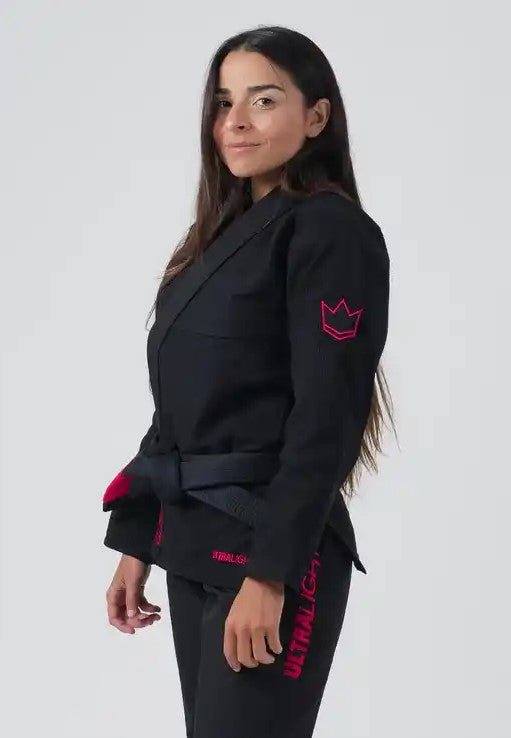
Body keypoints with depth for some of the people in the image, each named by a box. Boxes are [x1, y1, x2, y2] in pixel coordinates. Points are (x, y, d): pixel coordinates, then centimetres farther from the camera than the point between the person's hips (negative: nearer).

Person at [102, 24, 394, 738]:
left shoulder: (332, 232, -11)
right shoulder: (219, 240, 14)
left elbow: (326, 418, -17)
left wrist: (269, 572, -22)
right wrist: (136, 543, 12)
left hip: (278, 548, -8)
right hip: (193, 547, 8)